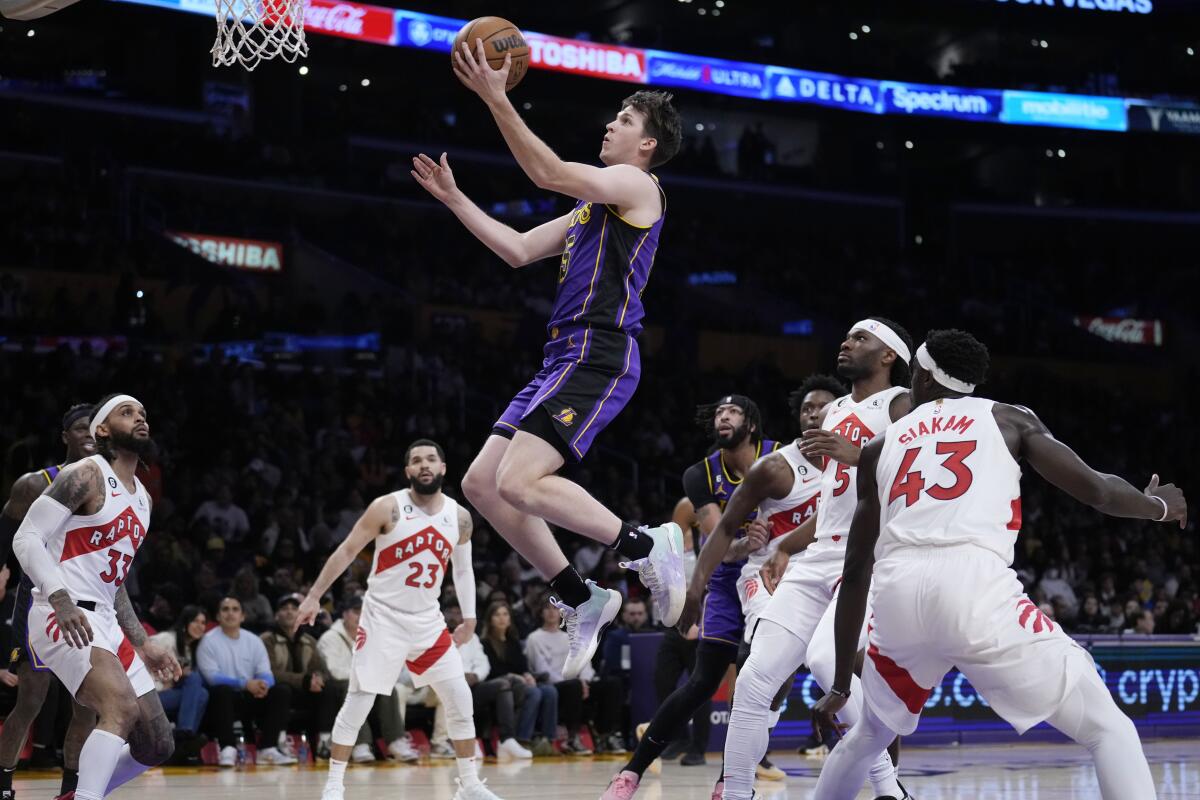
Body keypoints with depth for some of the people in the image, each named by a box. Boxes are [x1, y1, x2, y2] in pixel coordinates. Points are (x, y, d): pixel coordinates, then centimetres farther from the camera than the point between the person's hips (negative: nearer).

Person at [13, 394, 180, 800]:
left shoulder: (141, 498, 20)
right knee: (123, 709, -30)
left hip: (105, 622, 9)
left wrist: (144, 645, 22)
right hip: (61, 619, -9)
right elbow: (27, 538, -15)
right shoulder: (86, 475, -6)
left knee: (157, 746, 6)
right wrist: (61, 600, -29)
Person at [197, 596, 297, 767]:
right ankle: (228, 748, -34)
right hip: (224, 700, -4)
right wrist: (245, 684, -27)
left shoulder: (254, 641, 10)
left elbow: (266, 674, 1)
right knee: (222, 690, -36)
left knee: (282, 690, -17)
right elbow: (212, 677, -14)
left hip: (251, 700, 4)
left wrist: (263, 684, -25)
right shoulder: (209, 641, -2)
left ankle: (267, 749, -22)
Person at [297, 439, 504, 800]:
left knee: (461, 701, 1)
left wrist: (469, 617, 7)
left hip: (427, 621, 4)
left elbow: (463, 569, 15)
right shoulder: (387, 508, -11)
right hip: (383, 617, -4)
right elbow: (346, 551, -6)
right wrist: (314, 596, -9)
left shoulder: (459, 517, 2)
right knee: (358, 703, -6)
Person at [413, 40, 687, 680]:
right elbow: (518, 250, 27)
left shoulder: (637, 185, -2)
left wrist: (497, 100, -18)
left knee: (519, 482, -23)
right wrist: (454, 199, 23)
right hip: (565, 358, 10)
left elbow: (550, 174, -17)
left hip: (599, 357, -10)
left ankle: (644, 545, -10)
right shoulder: (594, 204, 26)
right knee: (481, 483, 5)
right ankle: (582, 601, 8)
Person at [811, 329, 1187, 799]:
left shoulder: (882, 446, 27)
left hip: (897, 595, 4)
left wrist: (840, 683, 30)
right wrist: (1158, 506, 37)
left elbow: (856, 571, 26)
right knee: (1108, 728, 6)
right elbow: (1096, 490, 14)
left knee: (869, 736, 31)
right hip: (975, 587, -3)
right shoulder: (1008, 419, 21)